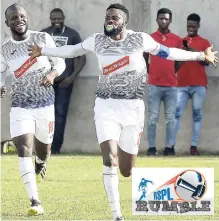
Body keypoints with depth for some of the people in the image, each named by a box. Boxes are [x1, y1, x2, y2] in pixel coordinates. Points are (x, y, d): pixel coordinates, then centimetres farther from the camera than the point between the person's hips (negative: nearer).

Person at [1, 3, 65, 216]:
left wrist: (52, 74, -15)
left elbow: (60, 62, 6)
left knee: (42, 148, 14)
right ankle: (35, 201, -19)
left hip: (45, 104, 1)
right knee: (23, 149, -17)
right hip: (20, 106, -1)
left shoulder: (43, 38, -3)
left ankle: (40, 163, 55)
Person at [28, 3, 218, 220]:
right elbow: (73, 50, 17)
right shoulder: (97, 41, 0)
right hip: (106, 106, 0)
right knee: (109, 159, -19)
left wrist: (201, 56, 11)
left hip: (132, 107, 0)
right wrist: (43, 51, 24)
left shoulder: (140, 39, -4)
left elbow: (167, 52, 8)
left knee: (126, 170, 6)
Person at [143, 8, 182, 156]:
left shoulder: (177, 40, 6)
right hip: (154, 85, -1)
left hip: (171, 85, 1)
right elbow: (144, 59, 13)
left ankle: (169, 148, 4)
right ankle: (152, 148, 0)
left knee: (170, 118, 1)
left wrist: (173, 73, 7)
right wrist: (151, 73, 6)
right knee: (152, 117, -1)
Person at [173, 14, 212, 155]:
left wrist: (193, 52, -15)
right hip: (182, 84, 1)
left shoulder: (204, 42, 9)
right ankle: (171, 144, -11)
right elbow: (176, 63, 15)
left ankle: (194, 146, -4)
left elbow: (207, 61, -4)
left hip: (199, 84, -1)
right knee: (176, 113, -9)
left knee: (197, 114, -4)